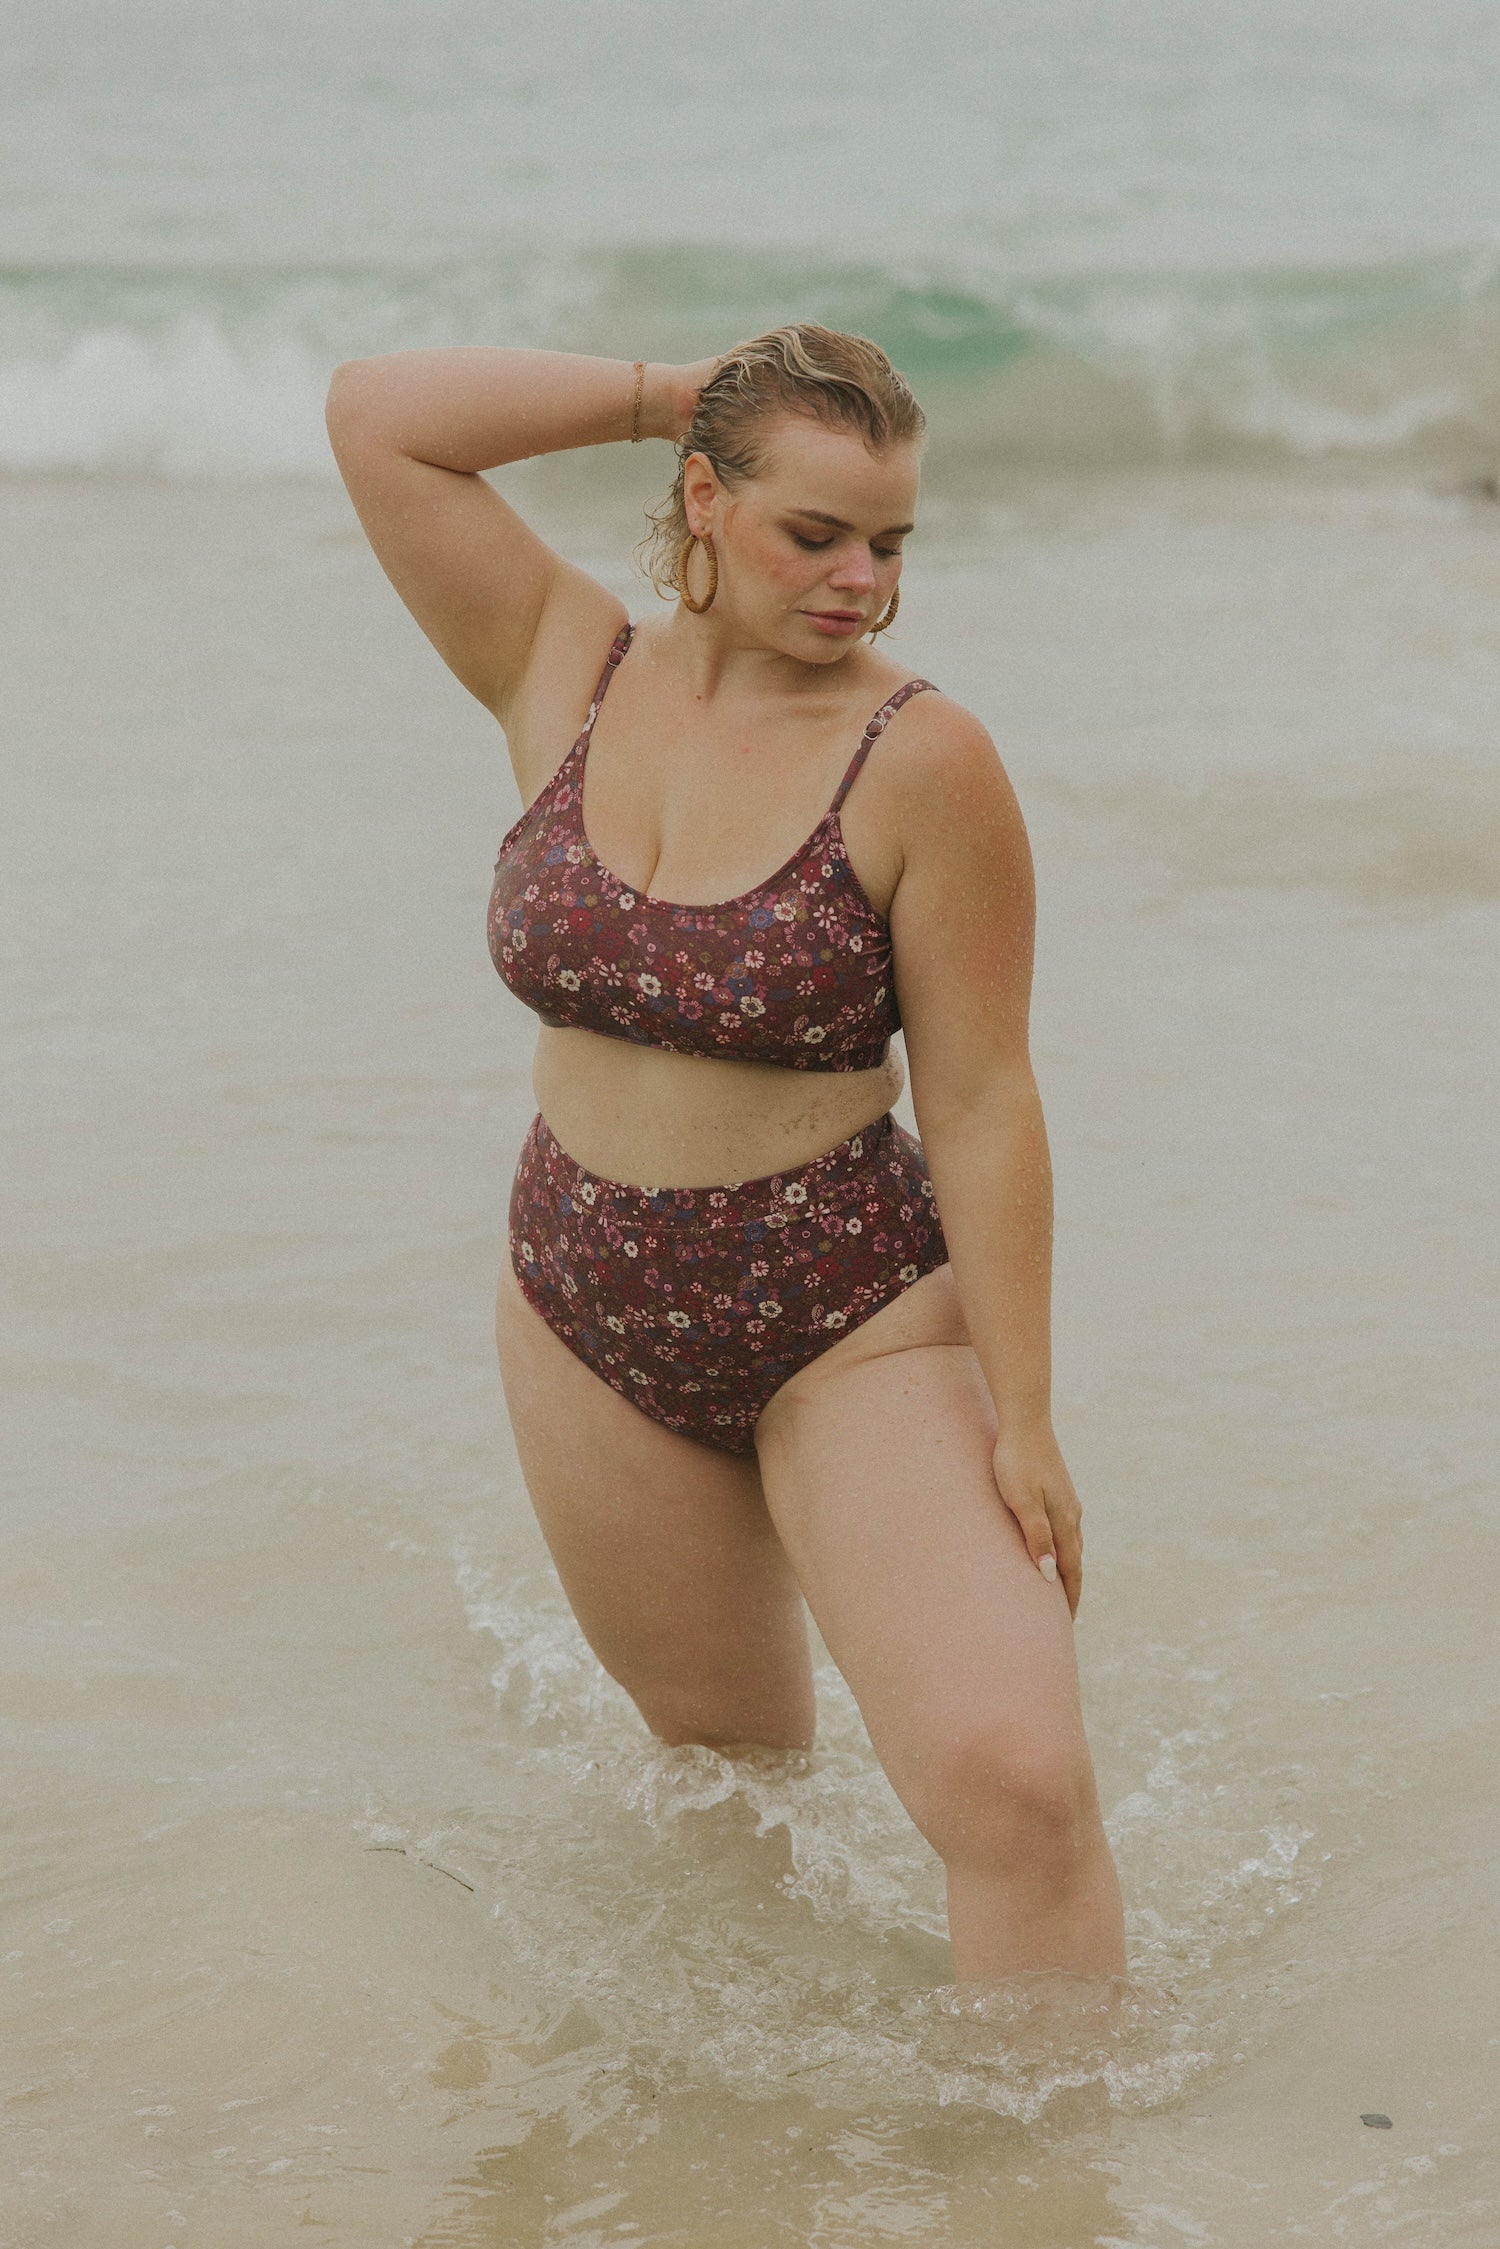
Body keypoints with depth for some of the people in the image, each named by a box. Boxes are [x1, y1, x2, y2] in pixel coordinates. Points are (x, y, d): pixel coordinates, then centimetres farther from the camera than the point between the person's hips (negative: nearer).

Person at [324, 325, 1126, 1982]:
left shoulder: (922, 759, -14)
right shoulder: (567, 677, -2)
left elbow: (981, 1107, -13)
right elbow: (372, 415, -9)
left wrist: (1022, 1413, -13)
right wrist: (666, 393, -9)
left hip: (859, 1319, -4)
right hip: (591, 1315, 4)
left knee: (1012, 1780, -16)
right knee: (730, 1771, 20)